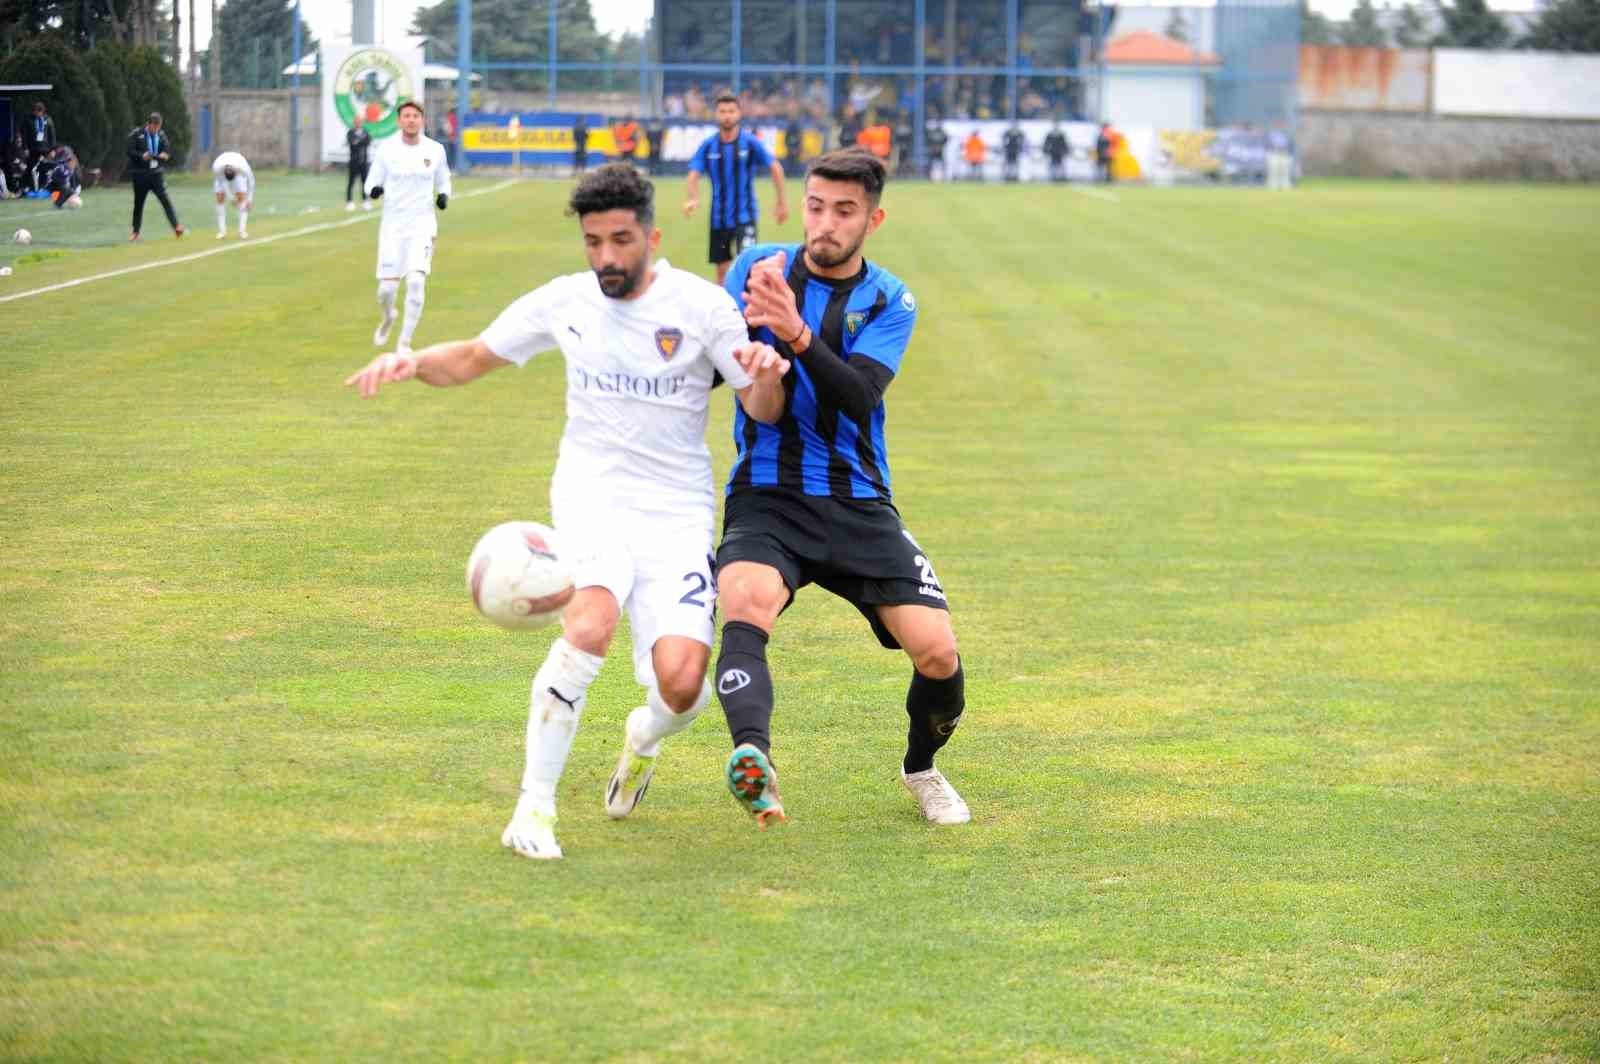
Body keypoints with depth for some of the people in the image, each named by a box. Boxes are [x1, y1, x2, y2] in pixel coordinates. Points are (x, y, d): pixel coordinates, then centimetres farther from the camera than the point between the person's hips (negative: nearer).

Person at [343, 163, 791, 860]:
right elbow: (472, 358, 16)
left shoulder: (700, 305, -4)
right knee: (590, 624, -32)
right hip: (591, 496, 0)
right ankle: (533, 805, -22)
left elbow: (763, 411, -1)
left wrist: (768, 375, -24)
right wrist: (412, 362, -5)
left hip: (678, 513, 0)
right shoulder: (564, 302, 2)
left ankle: (644, 737, 24)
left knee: (682, 684, -17)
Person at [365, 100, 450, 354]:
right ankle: (388, 318, 37)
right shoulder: (387, 149, -1)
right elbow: (373, 182, 5)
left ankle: (404, 342, -8)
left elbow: (443, 180, 16)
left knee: (416, 282, -18)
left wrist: (443, 196, -6)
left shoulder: (435, 150, 1)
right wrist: (374, 189, -19)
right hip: (392, 225, 0)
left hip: (422, 223, 0)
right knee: (387, 288, 0)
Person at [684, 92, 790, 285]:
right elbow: (694, 174, -6)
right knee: (722, 269, 12)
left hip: (745, 215, -3)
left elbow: (775, 168, 0)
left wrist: (782, 202, 1)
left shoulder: (750, 142, -7)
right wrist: (693, 199, -26)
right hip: (719, 217, 3)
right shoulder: (708, 145, -2)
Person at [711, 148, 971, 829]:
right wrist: (747, 323, -23)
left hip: (858, 505, 1)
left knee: (937, 653, -9)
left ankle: (921, 768, 23)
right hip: (766, 497, -1)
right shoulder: (759, 267, 3)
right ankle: (754, 759, -55)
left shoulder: (889, 301, 2)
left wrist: (797, 335, -32)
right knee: (747, 605, -33)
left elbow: (858, 397, -15)